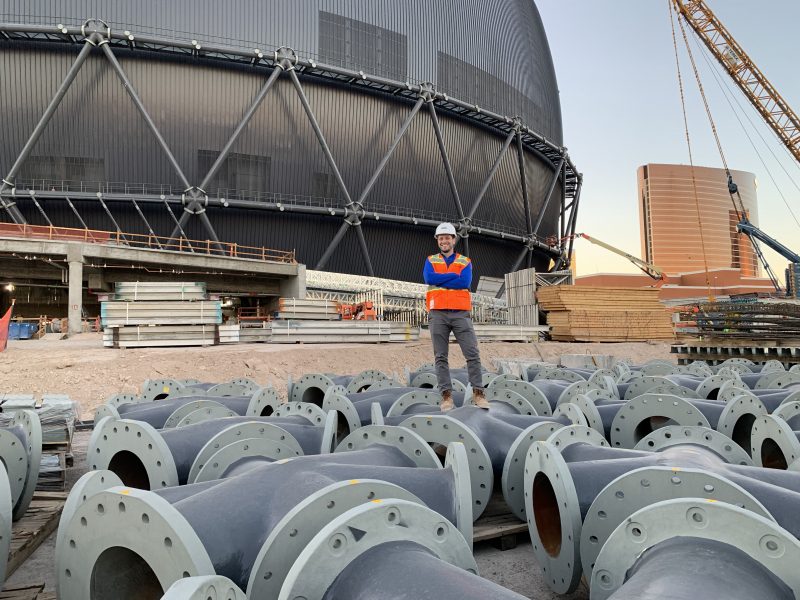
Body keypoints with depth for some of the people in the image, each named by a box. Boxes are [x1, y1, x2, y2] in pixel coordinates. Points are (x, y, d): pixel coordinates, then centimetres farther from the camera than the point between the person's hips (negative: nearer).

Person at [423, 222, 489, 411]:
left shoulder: (465, 261, 12)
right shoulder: (431, 260, 14)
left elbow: (465, 282, -8)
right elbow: (429, 278, -8)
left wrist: (440, 280, -6)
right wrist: (454, 275, -6)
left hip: (461, 313, 0)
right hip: (438, 314, 1)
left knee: (472, 354, -5)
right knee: (440, 357, 1)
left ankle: (478, 393, 1)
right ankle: (446, 395, 5)